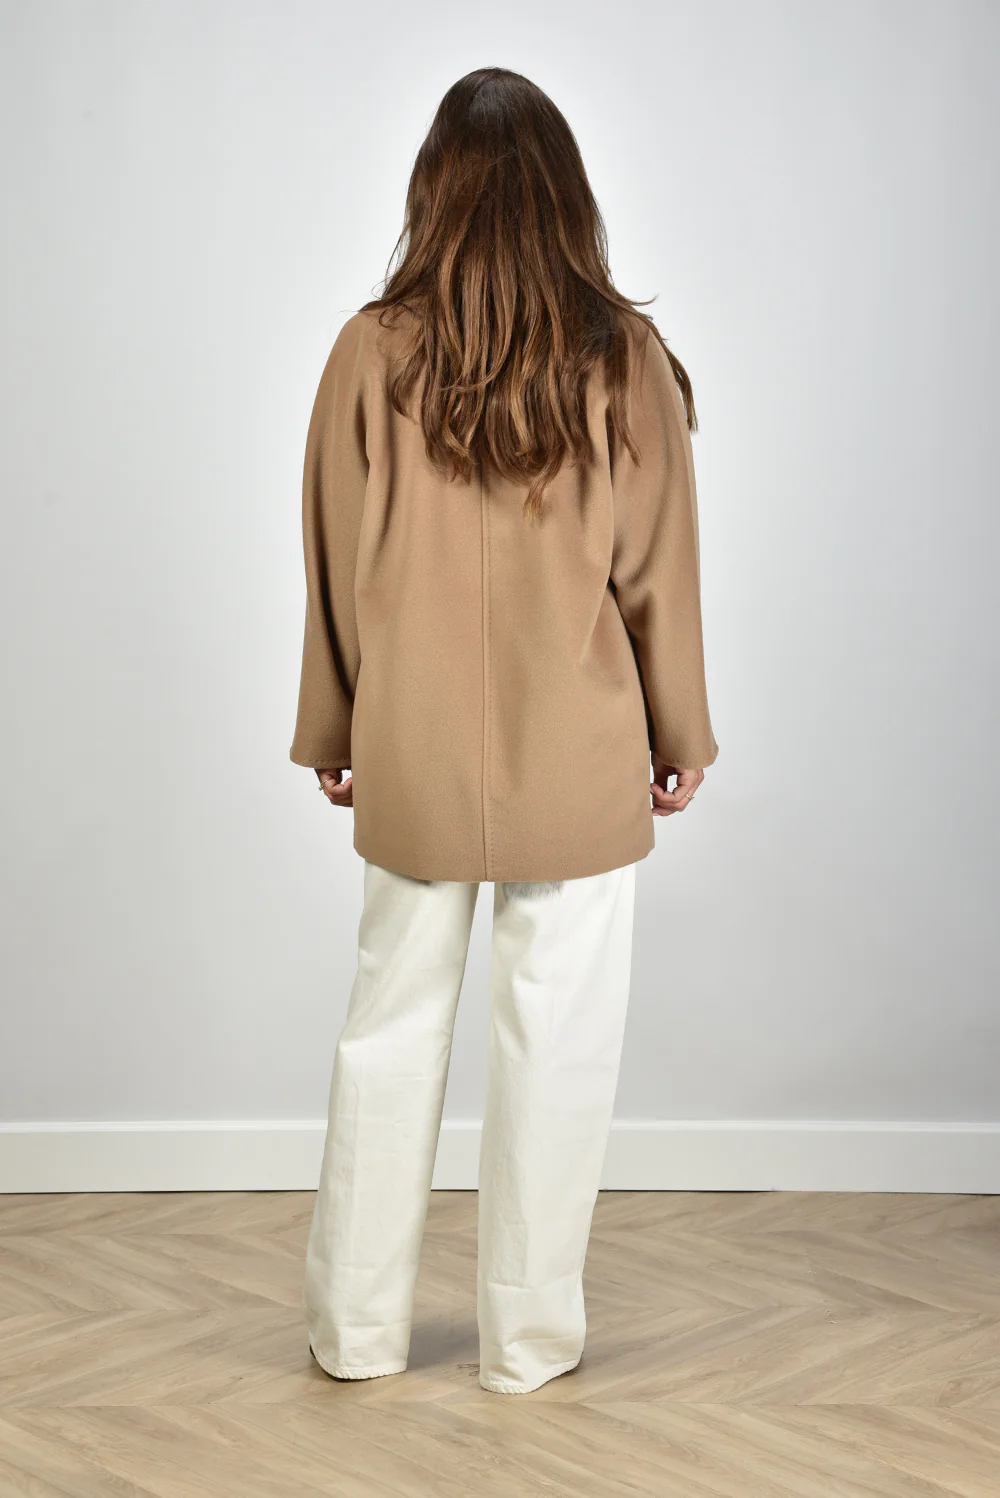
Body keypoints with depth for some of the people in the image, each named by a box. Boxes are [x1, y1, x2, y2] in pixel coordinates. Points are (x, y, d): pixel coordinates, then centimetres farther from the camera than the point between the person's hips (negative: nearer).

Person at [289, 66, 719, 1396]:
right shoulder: (625, 357, -8)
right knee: (558, 1035, 9)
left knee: (391, 1021, 13)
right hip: (577, 755, -1)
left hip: (413, 753, 2)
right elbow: (659, 568, -2)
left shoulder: (374, 352, -6)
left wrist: (332, 733, 13)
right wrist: (679, 736, 10)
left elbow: (337, 563, 1)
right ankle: (530, 1335, 20)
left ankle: (358, 1324, 24)